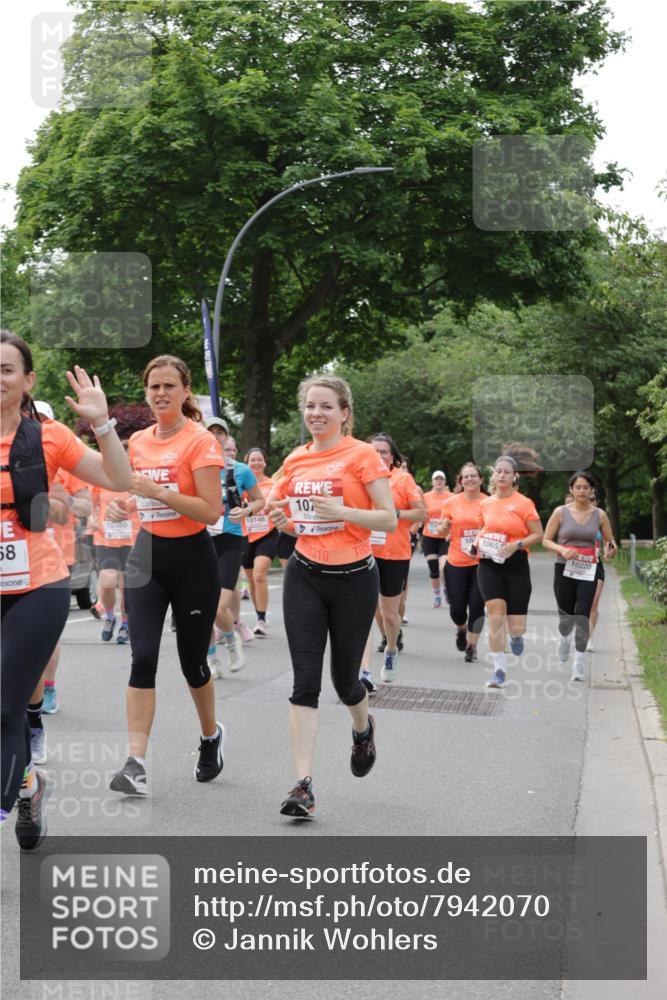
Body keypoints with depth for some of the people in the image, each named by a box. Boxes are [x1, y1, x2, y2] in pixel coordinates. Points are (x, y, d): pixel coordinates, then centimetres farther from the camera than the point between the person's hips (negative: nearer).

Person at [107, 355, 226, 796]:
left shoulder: (201, 441, -11)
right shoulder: (138, 442, 8)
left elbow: (211, 511, -18)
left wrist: (156, 491, -24)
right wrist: (120, 506, 0)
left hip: (191, 559, -4)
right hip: (146, 556, 4)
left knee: (192, 660, 8)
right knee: (143, 658, -9)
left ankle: (211, 736, 36)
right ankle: (136, 763, -12)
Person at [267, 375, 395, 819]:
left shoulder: (362, 455, -7)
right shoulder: (296, 460, 8)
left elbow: (389, 519, -11)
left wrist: (342, 511, -24)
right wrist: (282, 518, -1)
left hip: (354, 578, -3)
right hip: (305, 576, 3)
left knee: (345, 678, 9)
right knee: (305, 680, -6)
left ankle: (363, 728, 45)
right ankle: (304, 785, -7)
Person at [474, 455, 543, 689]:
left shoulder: (523, 503, -5)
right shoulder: (485, 504, 7)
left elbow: (538, 534, -4)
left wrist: (517, 544, -19)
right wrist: (478, 543, 4)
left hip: (516, 565, -2)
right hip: (489, 565, 2)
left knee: (515, 626, 0)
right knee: (496, 615, -15)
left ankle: (516, 634, 40)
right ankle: (499, 670, -7)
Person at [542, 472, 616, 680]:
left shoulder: (599, 515, 3)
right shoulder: (561, 512, -1)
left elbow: (610, 540, 12)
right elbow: (546, 540, 1)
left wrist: (610, 549, -11)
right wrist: (562, 549, -17)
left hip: (588, 571, 0)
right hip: (564, 569, 0)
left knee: (582, 616, -11)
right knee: (566, 614, 8)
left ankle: (579, 663, -4)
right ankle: (564, 638, 44)